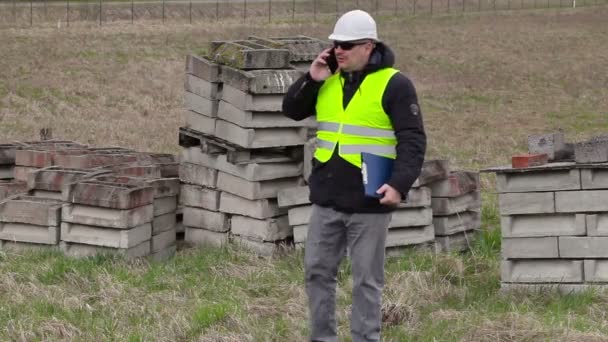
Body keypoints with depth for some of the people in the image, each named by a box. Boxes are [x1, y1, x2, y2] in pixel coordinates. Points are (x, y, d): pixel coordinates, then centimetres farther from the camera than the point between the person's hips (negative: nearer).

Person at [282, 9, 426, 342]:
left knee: (366, 279, 1)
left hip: (368, 202, -6)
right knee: (317, 270, 9)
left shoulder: (393, 85, -9)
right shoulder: (328, 80, 10)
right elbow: (292, 110, 13)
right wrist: (311, 79, -4)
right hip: (327, 199, 6)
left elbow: (413, 140, -12)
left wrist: (399, 184, -24)